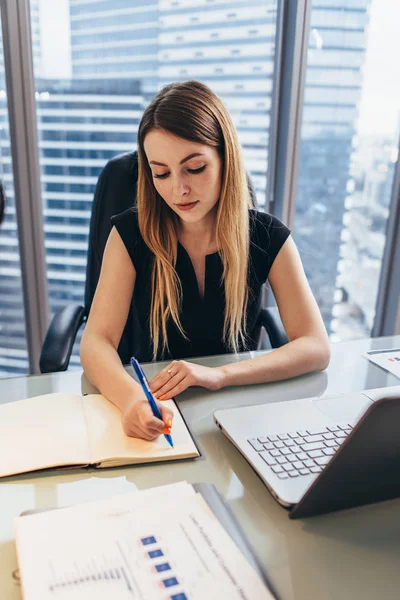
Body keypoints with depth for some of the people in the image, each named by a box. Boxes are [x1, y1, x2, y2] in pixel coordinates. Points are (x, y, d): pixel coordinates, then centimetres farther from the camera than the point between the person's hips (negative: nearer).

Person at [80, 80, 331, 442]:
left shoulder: (269, 238, -9)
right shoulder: (131, 234, -10)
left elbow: (316, 347, -13)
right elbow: (97, 340, -16)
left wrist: (219, 375, -28)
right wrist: (130, 396, -39)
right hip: (153, 405, 1)